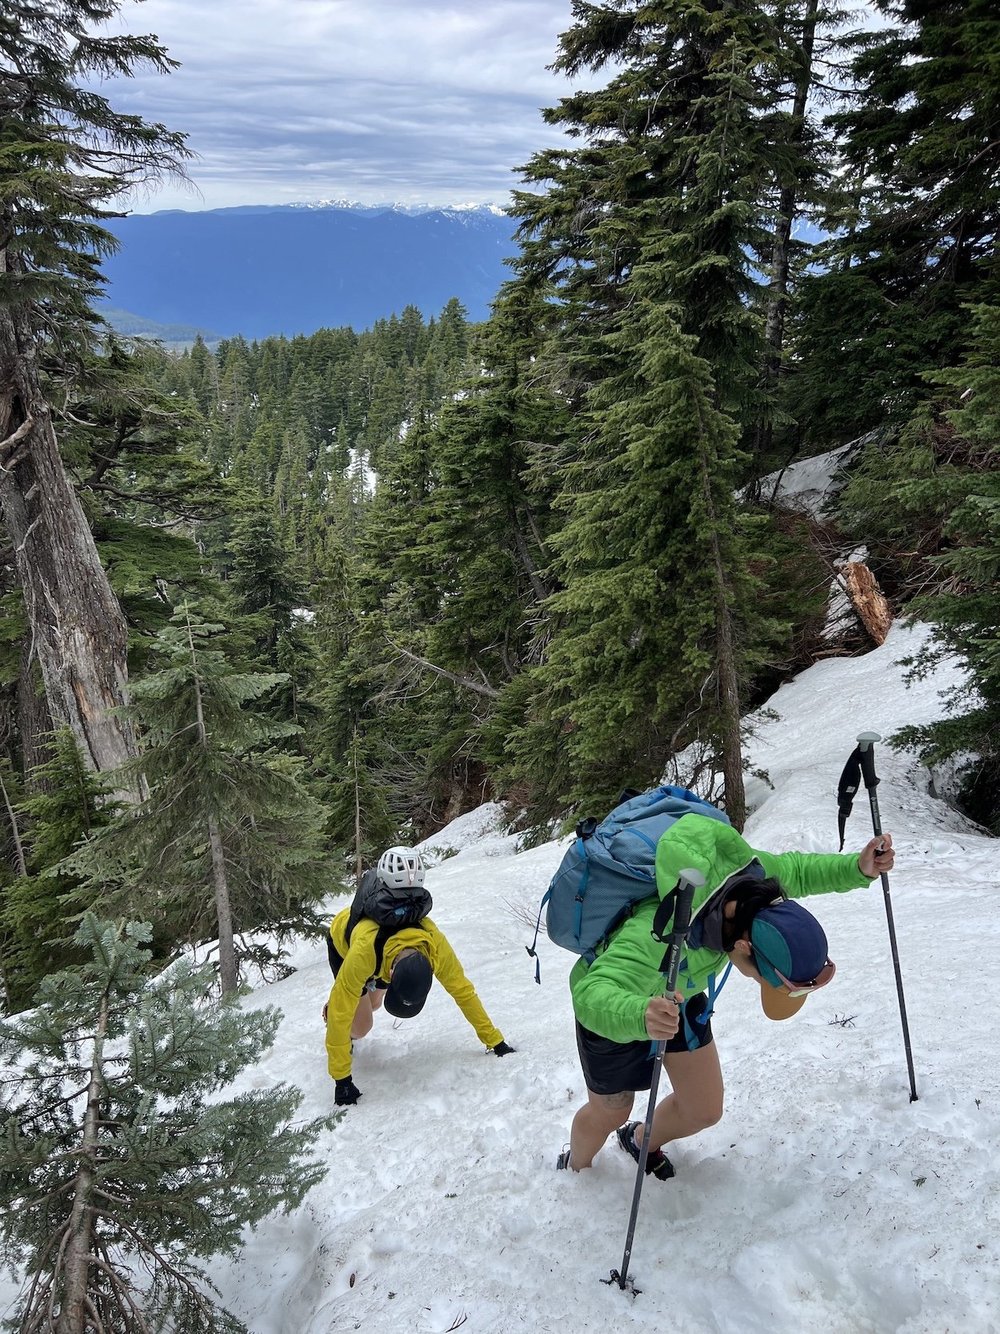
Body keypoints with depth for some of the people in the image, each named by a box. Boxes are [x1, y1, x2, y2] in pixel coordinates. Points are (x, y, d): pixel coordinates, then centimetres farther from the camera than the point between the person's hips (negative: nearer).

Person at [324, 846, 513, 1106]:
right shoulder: (364, 950, -50)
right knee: (361, 1025, -10)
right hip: (342, 937, -3)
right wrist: (342, 1079, -35)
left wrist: (494, 1040, -22)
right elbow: (341, 1012, -40)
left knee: (373, 1004, 20)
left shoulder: (435, 943, -40)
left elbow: (462, 990, -26)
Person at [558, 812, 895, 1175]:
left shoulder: (743, 868, -30)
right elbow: (590, 996, -54)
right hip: (612, 1001, -6)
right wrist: (641, 1016, -74)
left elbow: (797, 871, -8)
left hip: (675, 994, 6)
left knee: (705, 1110, 12)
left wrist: (858, 868, -22)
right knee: (609, 1114, 15)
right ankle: (574, 1168, 51)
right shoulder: (659, 936, -48)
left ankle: (642, 1141, 46)